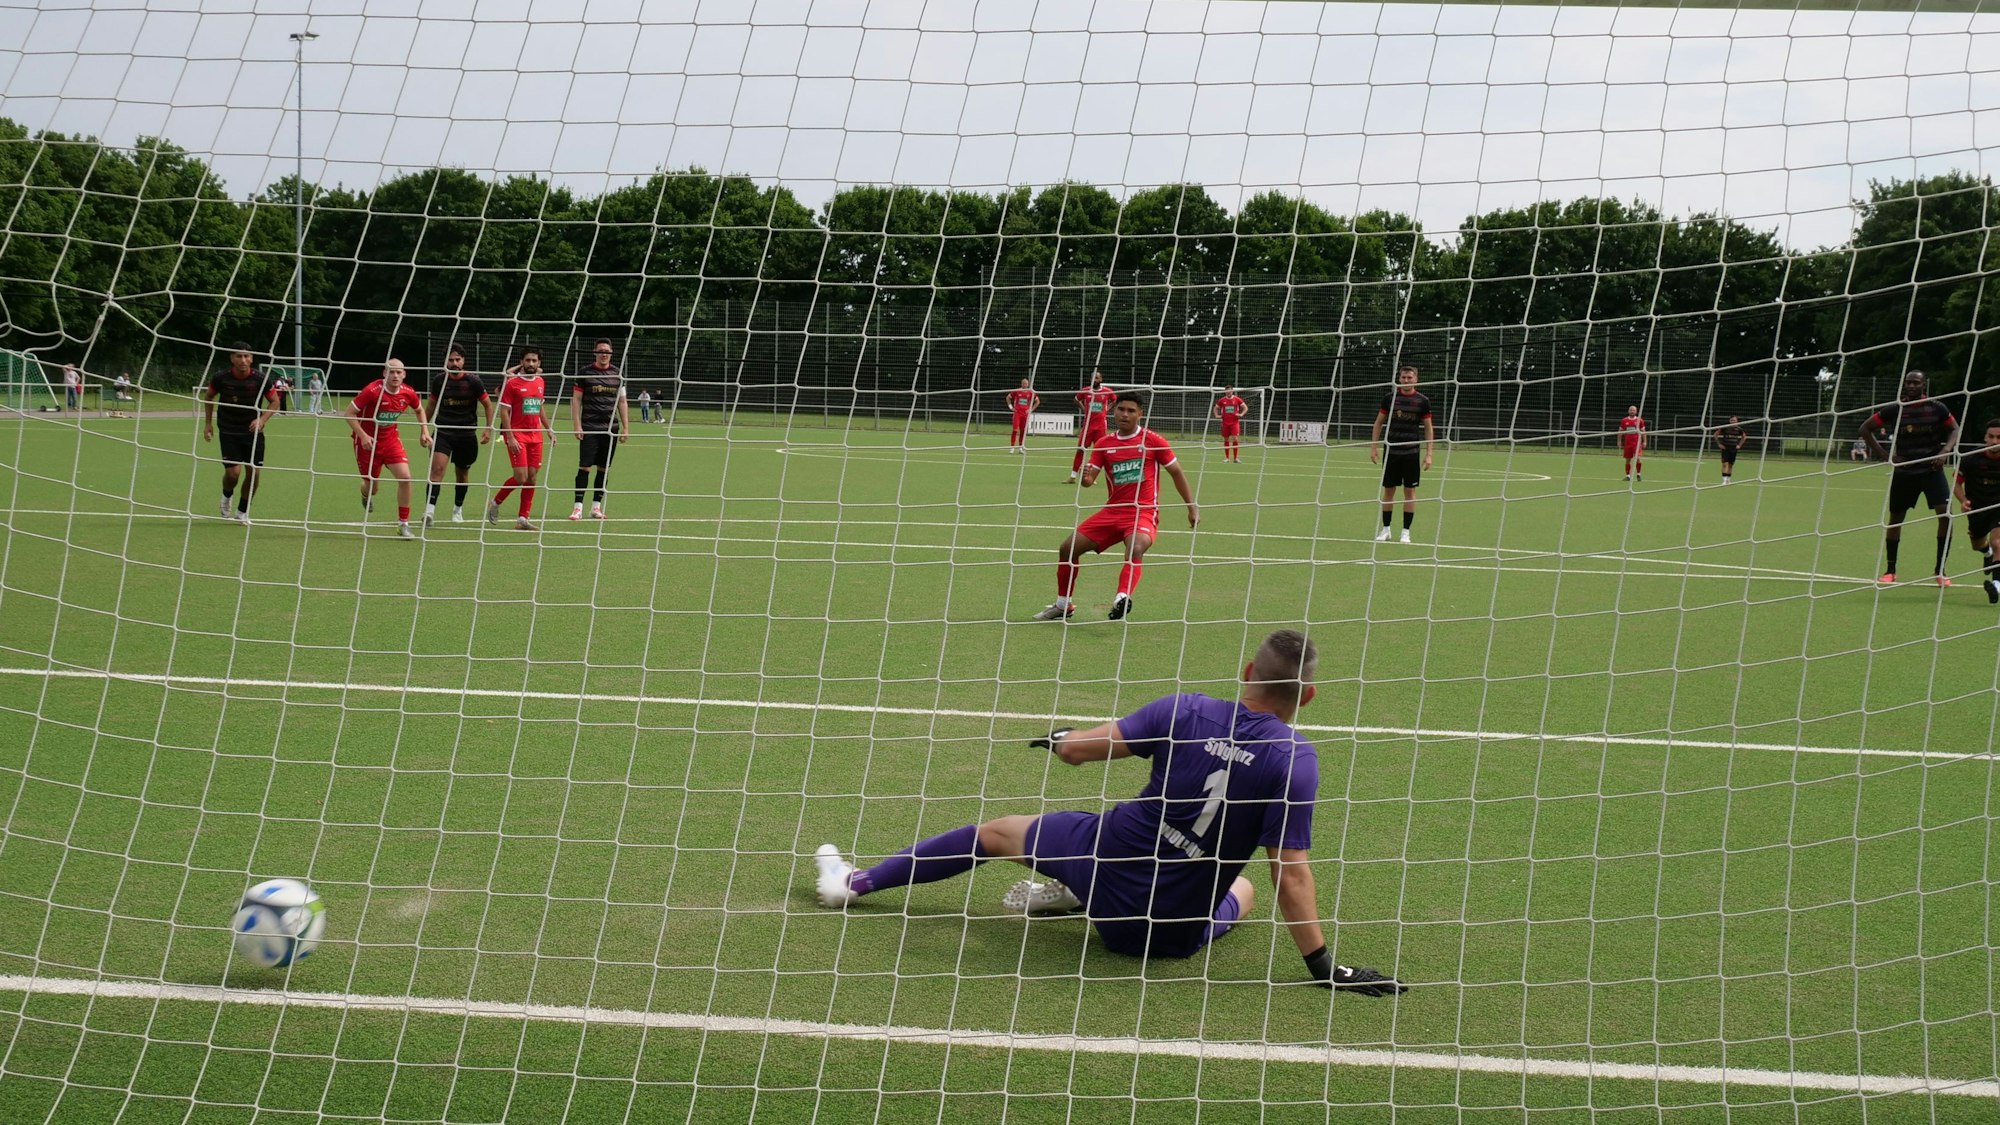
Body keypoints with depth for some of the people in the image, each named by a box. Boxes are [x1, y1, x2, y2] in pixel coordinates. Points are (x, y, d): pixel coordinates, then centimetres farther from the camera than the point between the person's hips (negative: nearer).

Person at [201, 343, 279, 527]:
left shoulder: (260, 379, -14)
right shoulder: (221, 377, -13)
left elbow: (274, 401, -1)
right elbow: (208, 396, 7)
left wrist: (262, 419, -16)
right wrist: (208, 423, 4)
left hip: (253, 430, 1)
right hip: (229, 432, -1)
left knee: (254, 472, -1)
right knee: (233, 472, -13)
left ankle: (242, 511, 21)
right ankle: (226, 496, 23)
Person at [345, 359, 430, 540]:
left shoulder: (408, 393, -9)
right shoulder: (372, 391, -23)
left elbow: (419, 410, 14)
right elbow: (349, 413, -17)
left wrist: (425, 432, 3)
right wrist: (363, 436, -26)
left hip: (391, 438, 3)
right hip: (368, 440, -3)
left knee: (404, 477, -15)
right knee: (371, 486, 7)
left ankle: (403, 524, -2)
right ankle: (366, 494, 50)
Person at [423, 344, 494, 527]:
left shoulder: (473, 381, -5)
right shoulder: (440, 381, 0)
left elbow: (488, 405, 4)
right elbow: (432, 405, 16)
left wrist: (488, 429, -3)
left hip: (467, 434, 0)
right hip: (443, 431, 0)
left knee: (463, 473, 13)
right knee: (437, 467, -19)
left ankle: (458, 509, 34)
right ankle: (430, 509, -27)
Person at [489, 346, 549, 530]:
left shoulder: (540, 382, 11)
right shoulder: (512, 383, -6)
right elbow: (504, 411, -8)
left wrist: (548, 429, 22)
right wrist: (510, 437, -15)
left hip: (535, 436, 6)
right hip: (517, 435, -6)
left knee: (532, 477, 2)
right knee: (521, 477, -12)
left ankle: (523, 518, 7)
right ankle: (495, 503, 10)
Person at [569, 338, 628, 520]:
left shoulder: (617, 375, 10)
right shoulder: (584, 373, 1)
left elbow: (622, 402, 14)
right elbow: (576, 400, 1)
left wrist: (625, 427, 9)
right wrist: (577, 426, -7)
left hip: (611, 428, 3)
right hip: (589, 428, -3)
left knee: (604, 468, 5)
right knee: (584, 466, -7)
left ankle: (596, 506, 12)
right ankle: (578, 507, -6)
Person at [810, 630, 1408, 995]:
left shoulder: (1185, 710, -12)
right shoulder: (1295, 759, -17)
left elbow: (1077, 748, -7)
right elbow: (1291, 874, -18)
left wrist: (1060, 740, 17)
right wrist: (1324, 967, -10)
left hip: (1107, 855, 0)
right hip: (1176, 937, 0)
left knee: (993, 832, 24)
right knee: (1243, 891, 36)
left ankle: (856, 883, 37)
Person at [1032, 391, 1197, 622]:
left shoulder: (1153, 441, -2)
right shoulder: (1104, 444, 8)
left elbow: (1176, 472, 4)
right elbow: (1090, 479, 5)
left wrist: (1192, 508, 2)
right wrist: (1086, 478, -21)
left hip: (1143, 512, -5)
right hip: (1112, 511, 5)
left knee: (1135, 549, -37)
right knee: (1068, 549, 3)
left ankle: (1123, 598, -54)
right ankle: (1063, 606, 20)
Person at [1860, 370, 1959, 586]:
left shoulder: (1937, 408, -2)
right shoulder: (1894, 410, -3)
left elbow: (1954, 430, 9)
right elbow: (1865, 429, 5)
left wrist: (1945, 451, -9)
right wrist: (1884, 455, -3)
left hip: (1931, 469, -1)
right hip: (1903, 471, 1)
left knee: (1945, 514, -14)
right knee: (1895, 518, 7)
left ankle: (1940, 570, -3)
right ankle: (1890, 571, 20)